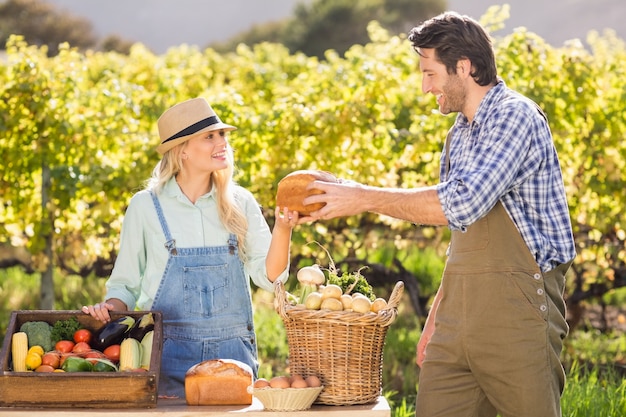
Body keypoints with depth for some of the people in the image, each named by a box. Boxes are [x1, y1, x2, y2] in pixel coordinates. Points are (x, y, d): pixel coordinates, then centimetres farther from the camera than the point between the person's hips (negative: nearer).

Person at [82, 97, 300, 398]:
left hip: (233, 353, 2)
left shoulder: (239, 203, 6)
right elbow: (125, 286, 7)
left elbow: (269, 276, -2)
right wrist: (108, 309, -14)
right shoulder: (145, 206, 0)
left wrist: (283, 229, -17)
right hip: (170, 355, -2)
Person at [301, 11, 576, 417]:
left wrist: (365, 198, -18)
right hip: (459, 316, 8)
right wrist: (437, 314, 18)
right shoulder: (459, 134, 17)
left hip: (516, 310, -8)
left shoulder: (515, 117, -12)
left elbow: (463, 203, -24)